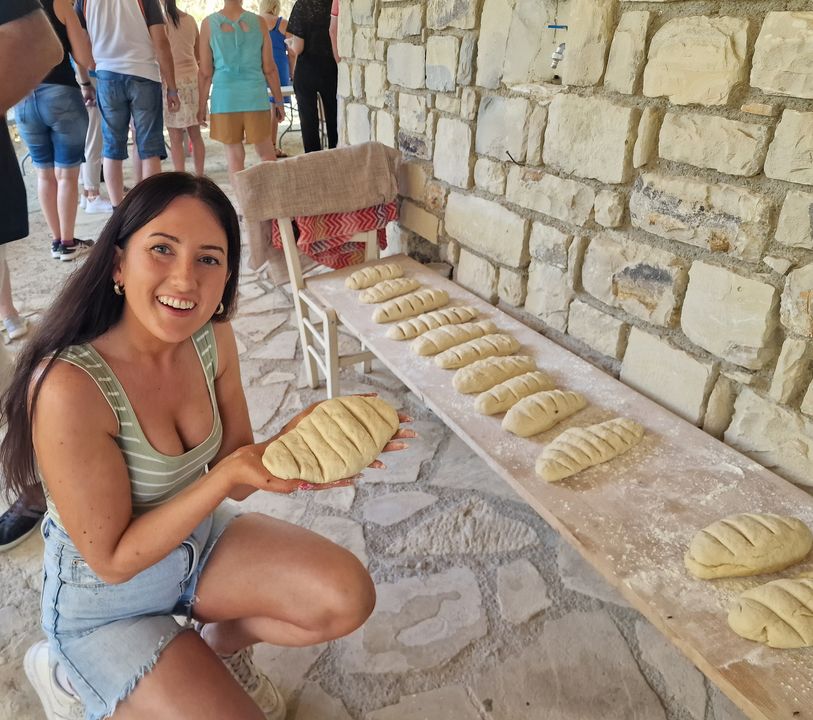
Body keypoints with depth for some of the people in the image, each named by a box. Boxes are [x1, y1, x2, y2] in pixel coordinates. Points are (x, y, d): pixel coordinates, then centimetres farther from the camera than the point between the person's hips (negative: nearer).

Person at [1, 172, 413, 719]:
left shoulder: (213, 338, -13)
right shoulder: (69, 386, -32)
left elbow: (236, 481, -5)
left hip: (200, 539, 5)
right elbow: (113, 560, -23)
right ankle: (69, 671, 12)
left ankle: (218, 644, 16)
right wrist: (228, 473, -35)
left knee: (348, 598, -11)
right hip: (105, 598, -5)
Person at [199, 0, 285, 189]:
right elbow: (269, 69, 2)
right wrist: (278, 101, 11)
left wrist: (202, 106, 8)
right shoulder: (258, 22, 0)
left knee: (234, 152, 8)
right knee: (266, 151, 11)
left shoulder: (208, 23, 0)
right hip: (255, 95, 0)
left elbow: (205, 73, 0)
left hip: (225, 96, 0)